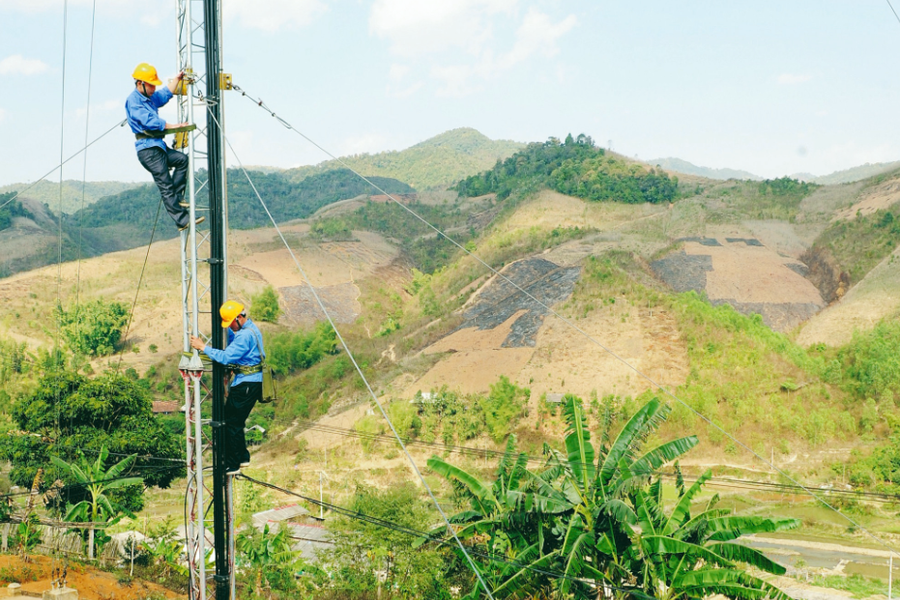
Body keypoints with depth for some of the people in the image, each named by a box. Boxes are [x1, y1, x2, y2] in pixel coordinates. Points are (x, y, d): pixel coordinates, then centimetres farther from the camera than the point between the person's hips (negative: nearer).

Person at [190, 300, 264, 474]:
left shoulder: (245, 335, -21)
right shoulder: (250, 328, 13)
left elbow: (226, 357, -25)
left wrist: (203, 347, -19)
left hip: (247, 385, -11)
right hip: (250, 382, 11)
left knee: (231, 422, -4)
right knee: (236, 421, 19)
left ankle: (232, 465, 1)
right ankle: (243, 457, 28)